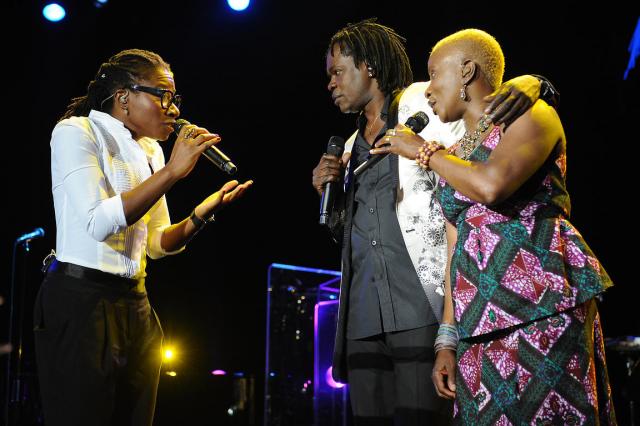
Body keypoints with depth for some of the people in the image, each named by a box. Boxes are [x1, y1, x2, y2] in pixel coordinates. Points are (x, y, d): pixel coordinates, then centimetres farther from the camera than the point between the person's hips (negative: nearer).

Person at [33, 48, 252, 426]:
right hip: (81, 301, -7)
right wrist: (172, 171, -21)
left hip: (136, 307, 7)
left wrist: (203, 213, -3)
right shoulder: (76, 132, -8)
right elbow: (98, 224, -22)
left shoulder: (150, 151, 12)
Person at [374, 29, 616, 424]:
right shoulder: (453, 158, 21)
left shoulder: (529, 116, 1)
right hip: (480, 325, 6)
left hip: (542, 303, -6)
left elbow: (492, 184, -19)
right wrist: (448, 339, 9)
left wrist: (424, 151, -3)